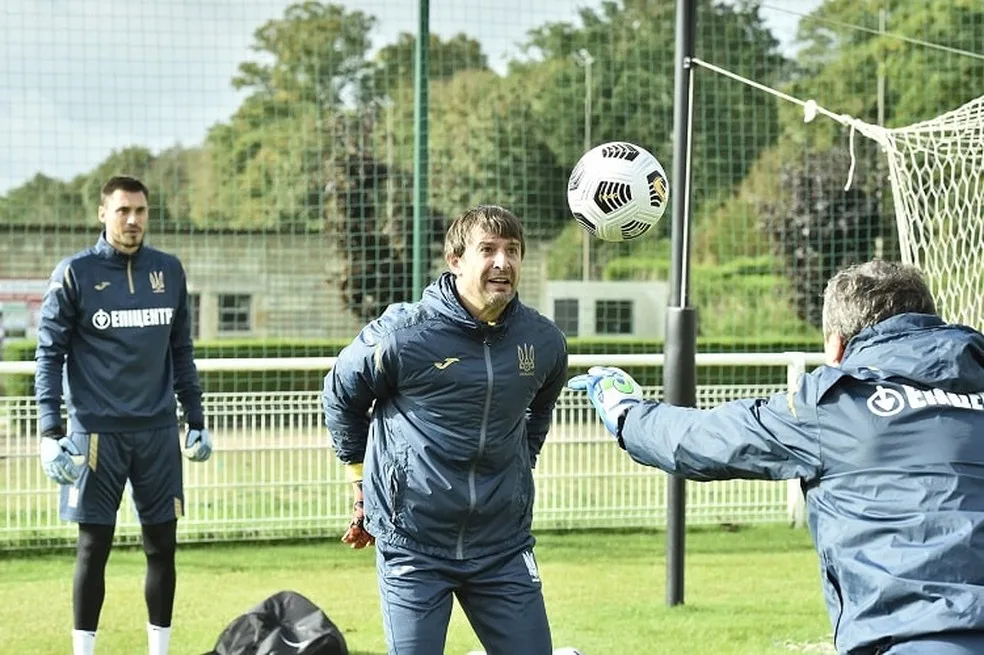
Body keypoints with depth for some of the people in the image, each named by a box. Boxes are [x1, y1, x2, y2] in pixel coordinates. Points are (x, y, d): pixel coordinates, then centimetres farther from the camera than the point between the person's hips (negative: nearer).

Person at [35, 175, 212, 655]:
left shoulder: (169, 271, 8)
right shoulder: (75, 273, -3)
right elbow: (49, 355, -4)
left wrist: (196, 421, 13)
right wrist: (50, 432, -11)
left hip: (159, 432, 4)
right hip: (97, 432, -4)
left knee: (162, 546, 6)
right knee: (94, 547, 0)